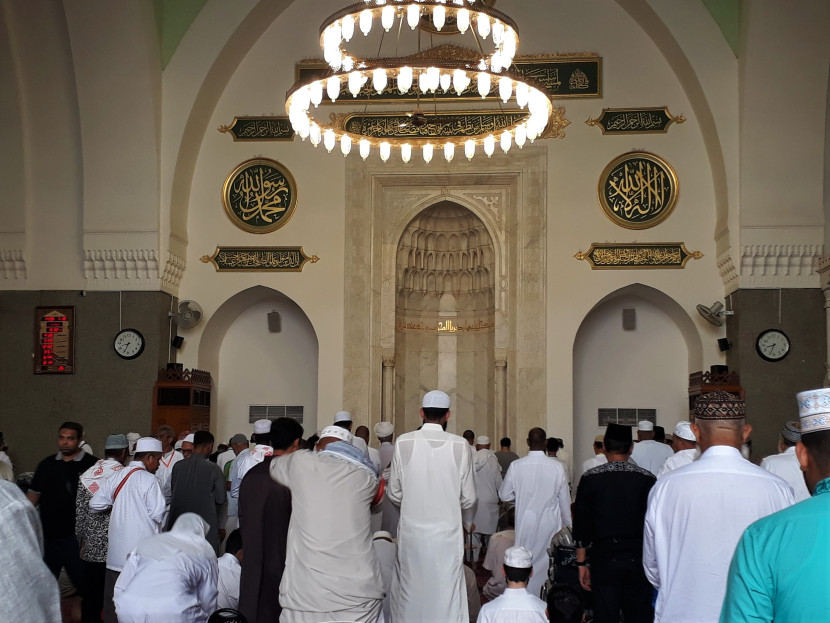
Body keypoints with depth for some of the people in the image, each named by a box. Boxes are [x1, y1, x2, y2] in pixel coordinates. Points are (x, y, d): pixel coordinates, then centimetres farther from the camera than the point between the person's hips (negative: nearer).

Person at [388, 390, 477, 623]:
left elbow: (394, 493, 1)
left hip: (412, 532, 1)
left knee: (410, 593, 13)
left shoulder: (403, 443, -7)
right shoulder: (460, 445, -9)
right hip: (447, 534, -1)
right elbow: (469, 499, -3)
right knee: (446, 594, 8)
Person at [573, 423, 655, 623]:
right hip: (637, 560, 1)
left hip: (604, 560, -1)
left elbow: (581, 524, -1)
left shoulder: (590, 478, -3)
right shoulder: (648, 479, -2)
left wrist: (582, 563, 7)